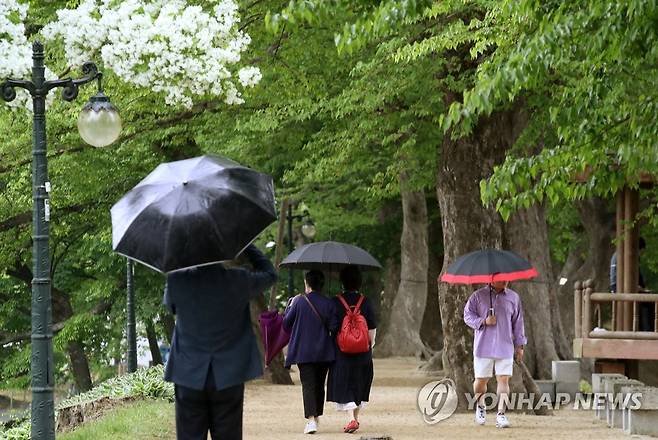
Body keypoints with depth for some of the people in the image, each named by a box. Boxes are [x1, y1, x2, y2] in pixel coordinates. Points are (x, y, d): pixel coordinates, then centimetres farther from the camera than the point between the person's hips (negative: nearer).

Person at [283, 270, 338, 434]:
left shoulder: (299, 301, -7)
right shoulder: (328, 304, -3)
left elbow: (286, 323, 1)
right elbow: (334, 327, -7)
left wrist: (290, 305, 14)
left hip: (304, 352, -2)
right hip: (324, 353, 3)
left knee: (308, 385, -6)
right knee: (319, 385, 16)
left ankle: (311, 419, -21)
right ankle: (316, 417, 26)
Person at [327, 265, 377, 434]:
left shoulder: (336, 302, -8)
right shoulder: (365, 302, -2)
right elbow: (372, 328, -1)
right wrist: (370, 345, 13)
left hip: (342, 351, -3)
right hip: (363, 352, 3)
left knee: (344, 387, -1)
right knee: (360, 384, 17)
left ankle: (351, 419, -15)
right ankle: (355, 417, 26)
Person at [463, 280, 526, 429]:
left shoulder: (513, 297, 8)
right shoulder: (478, 296, 2)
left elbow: (518, 322, 13)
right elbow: (468, 315, 3)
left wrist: (519, 345, 12)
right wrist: (483, 321, -15)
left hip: (505, 347, 1)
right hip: (484, 347, -1)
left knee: (503, 379, -9)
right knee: (481, 379, 4)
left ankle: (501, 414, -8)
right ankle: (480, 406, 32)